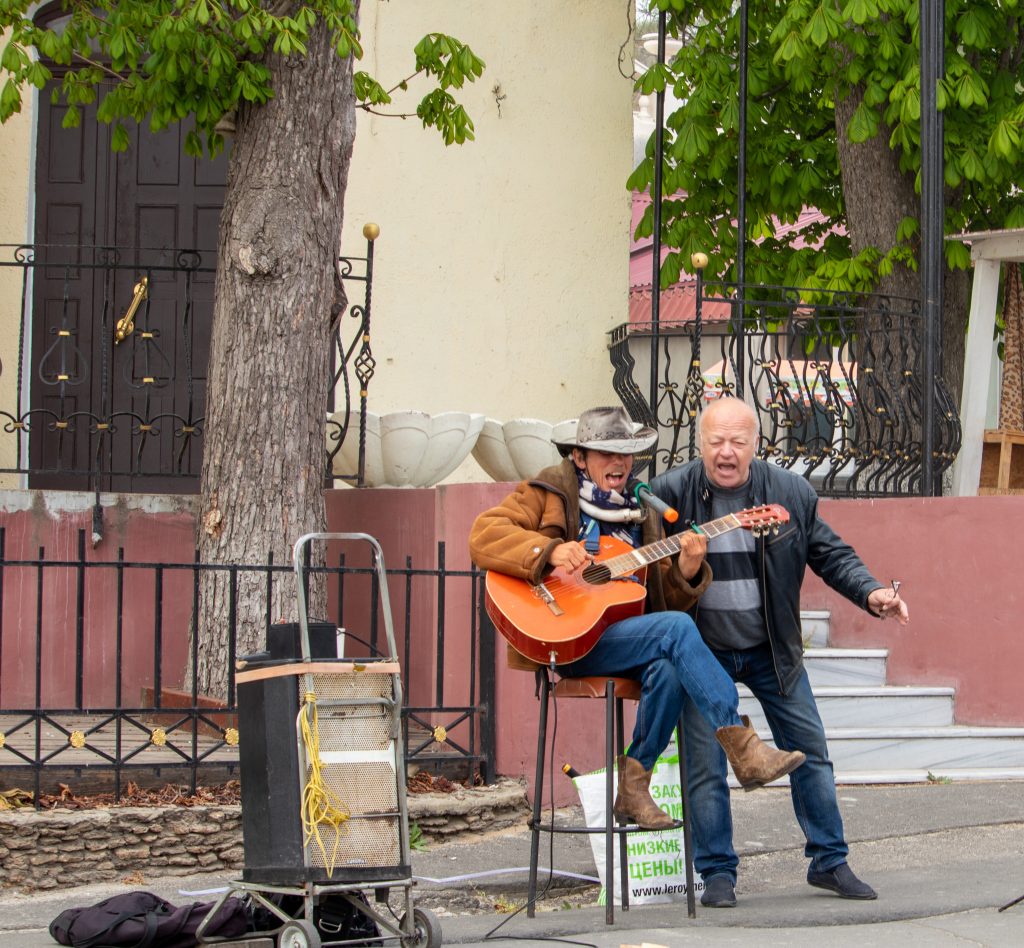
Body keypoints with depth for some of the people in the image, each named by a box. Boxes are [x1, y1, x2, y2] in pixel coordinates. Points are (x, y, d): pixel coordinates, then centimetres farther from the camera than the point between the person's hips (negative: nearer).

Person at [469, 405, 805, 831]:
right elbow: (483, 535, -9)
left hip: (625, 634, 5)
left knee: (668, 670, -30)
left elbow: (665, 599, 19)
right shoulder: (549, 494, 6)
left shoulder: (639, 512, 21)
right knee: (676, 629, -27)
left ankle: (633, 782, -15)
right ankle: (743, 747, -29)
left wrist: (686, 572, -4)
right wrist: (549, 551, -22)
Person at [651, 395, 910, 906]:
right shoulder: (669, 492, -11)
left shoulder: (792, 493, -4)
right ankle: (717, 873, 11)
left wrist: (870, 592, -10)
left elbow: (830, 553, 5)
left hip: (772, 650, 2)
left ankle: (829, 861, 19)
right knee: (705, 766, -2)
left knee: (811, 752, 6)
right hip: (704, 650, -2)